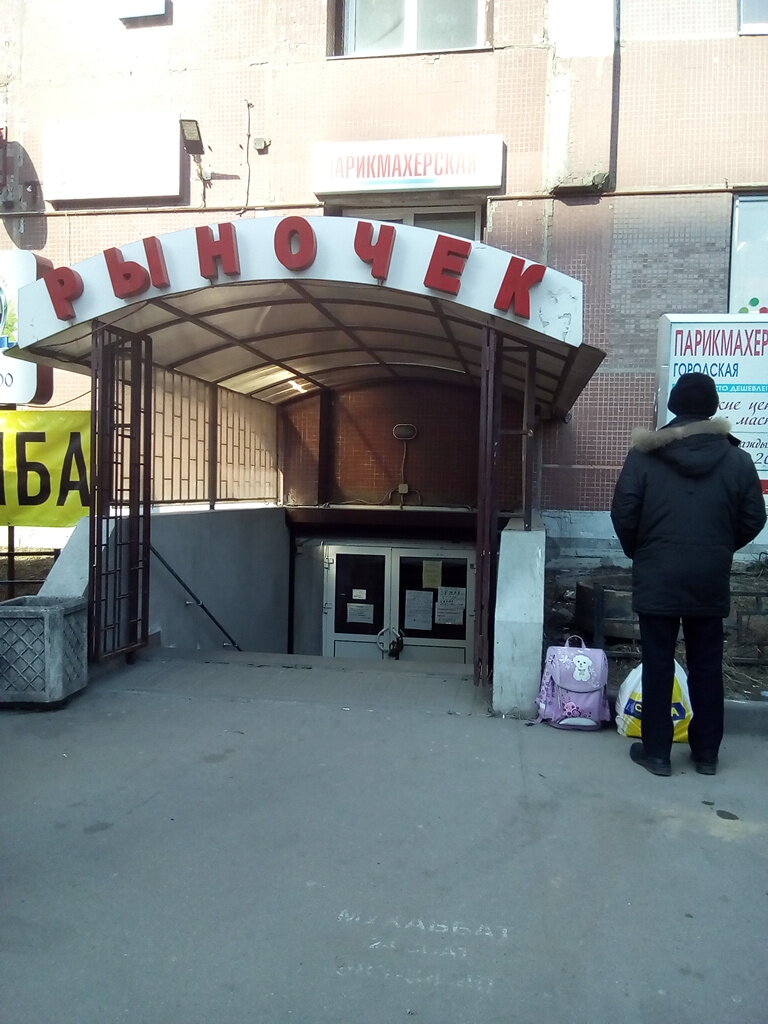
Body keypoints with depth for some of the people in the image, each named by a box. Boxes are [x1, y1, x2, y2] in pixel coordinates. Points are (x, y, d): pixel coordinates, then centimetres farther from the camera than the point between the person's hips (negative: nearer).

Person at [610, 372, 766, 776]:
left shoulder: (645, 454, -5)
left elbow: (623, 512, -6)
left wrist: (637, 552, 12)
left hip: (657, 579, -2)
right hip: (710, 581, 2)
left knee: (658, 666, 6)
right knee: (707, 668, 12)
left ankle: (656, 752, 13)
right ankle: (706, 753, 22)